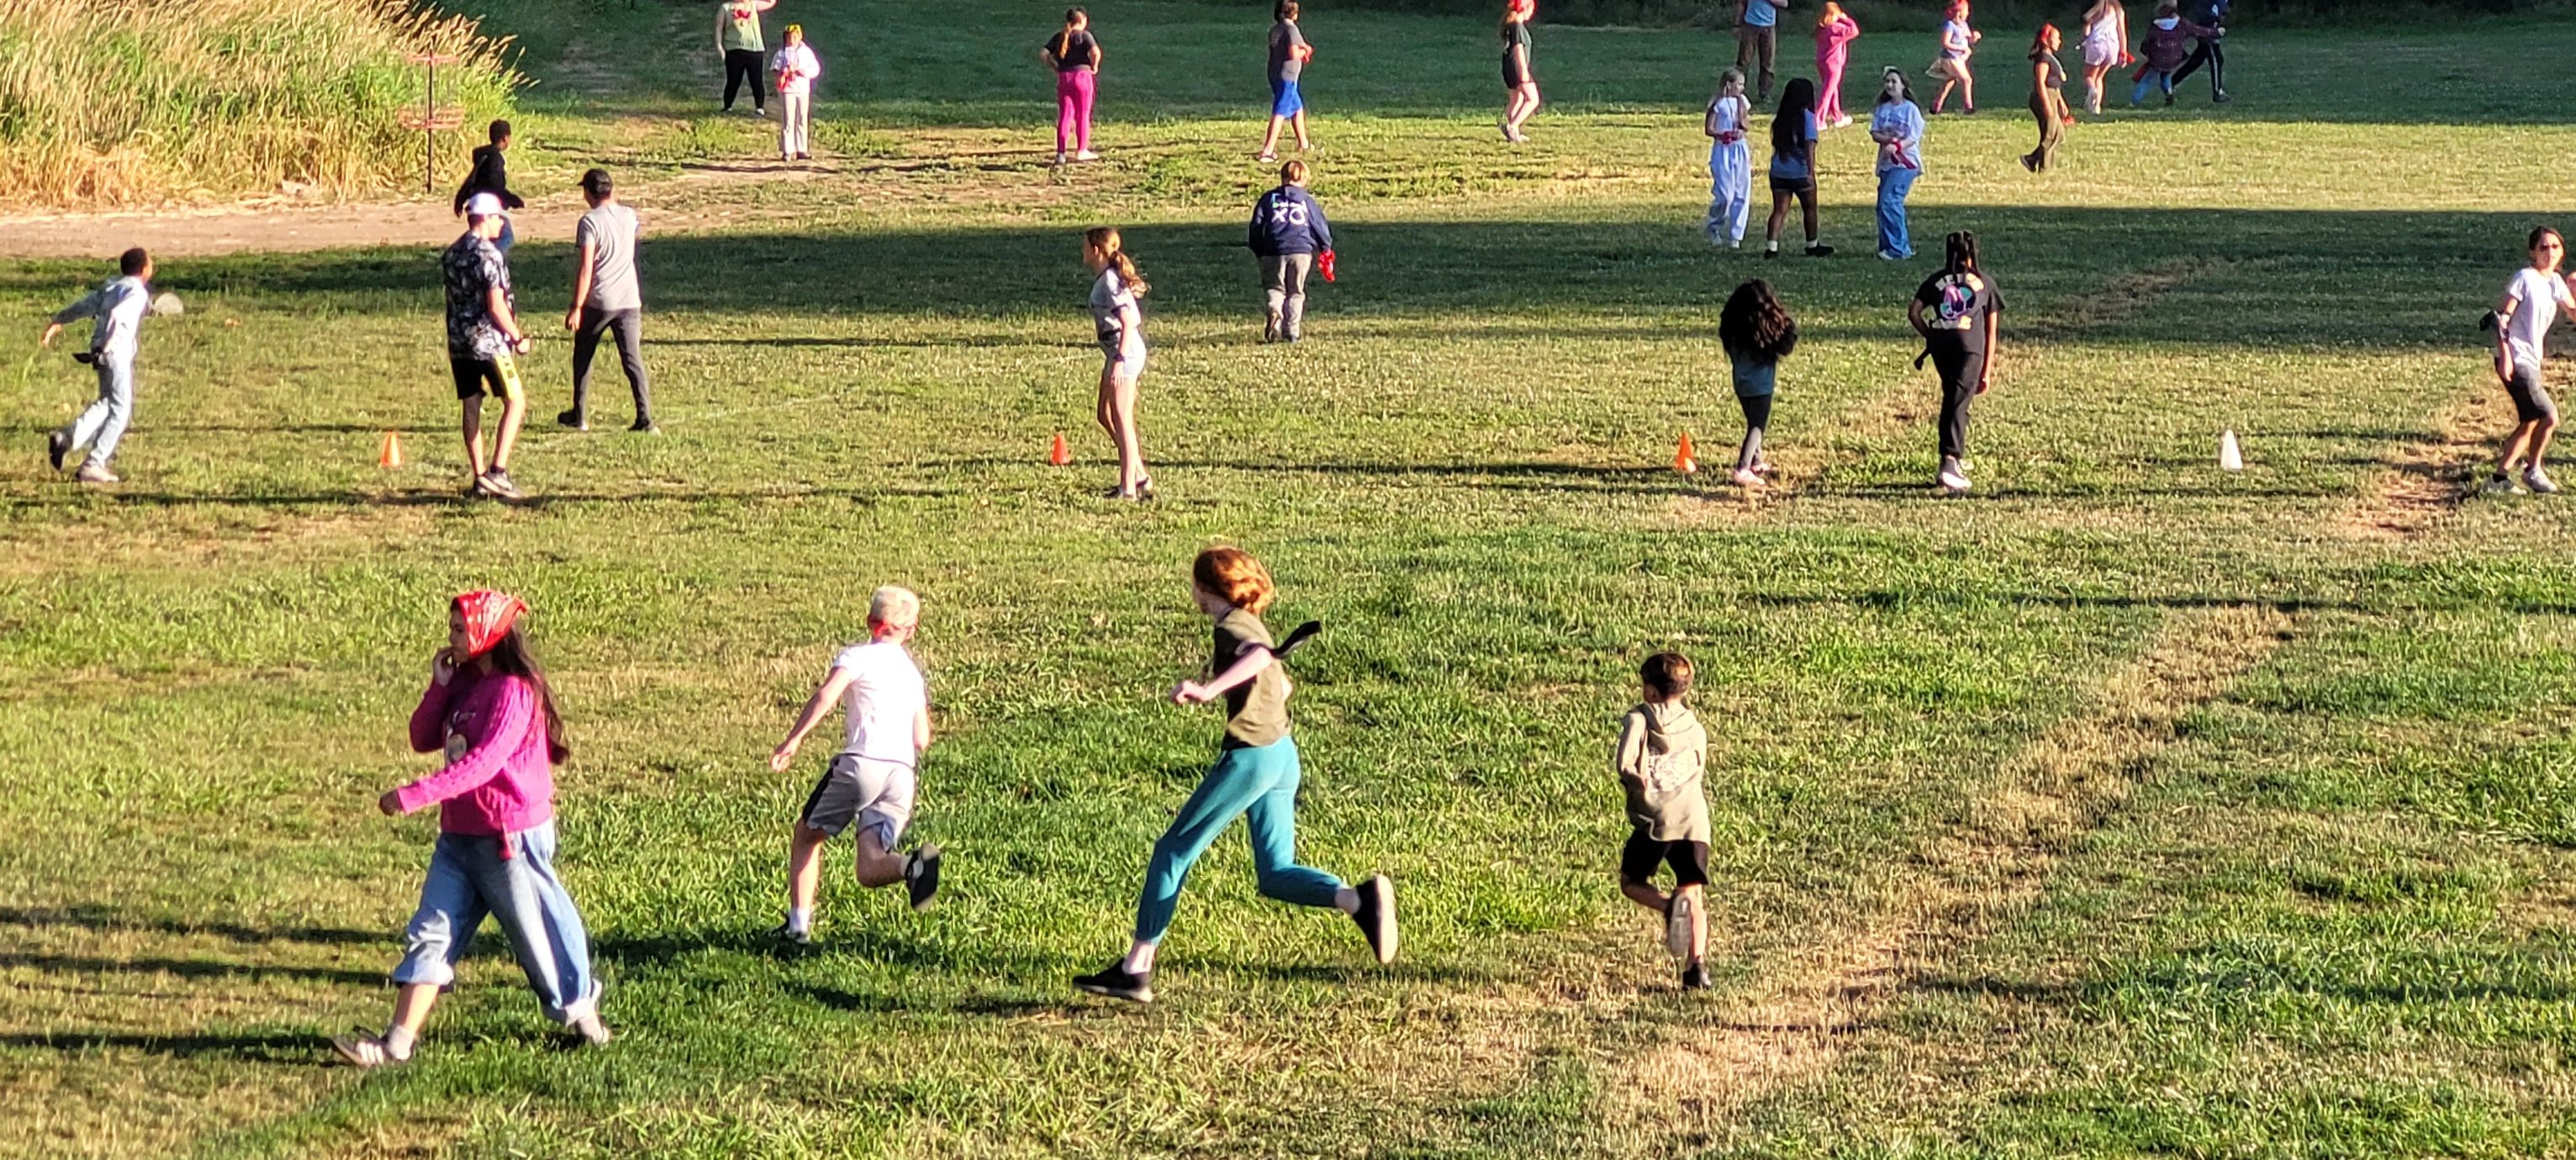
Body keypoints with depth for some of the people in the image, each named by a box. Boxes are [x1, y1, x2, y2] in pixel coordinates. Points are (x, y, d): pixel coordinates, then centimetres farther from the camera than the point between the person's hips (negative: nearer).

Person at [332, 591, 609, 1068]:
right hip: (459, 835, 8)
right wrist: (440, 686, -2)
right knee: (431, 934, 0)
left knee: (536, 931, 5)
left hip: (510, 838, -8)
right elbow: (423, 740, 12)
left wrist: (415, 795, -31)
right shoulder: (464, 685, 11)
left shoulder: (514, 691, -17)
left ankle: (581, 1014, 28)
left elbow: (484, 762, -26)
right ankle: (398, 1041, -5)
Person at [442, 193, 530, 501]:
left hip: (458, 341, 8)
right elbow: (496, 306, -18)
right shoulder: (488, 255, -15)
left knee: (471, 408, 10)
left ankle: (479, 479, 11)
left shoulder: (451, 255, 11)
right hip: (488, 342, -8)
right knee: (515, 401, 0)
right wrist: (518, 338, -8)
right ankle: (498, 470, -11)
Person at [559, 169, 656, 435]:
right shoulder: (629, 216, 6)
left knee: (583, 357, 16)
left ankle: (579, 416, 22)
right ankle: (645, 419, -11)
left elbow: (586, 268, -15)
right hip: (629, 300, 4)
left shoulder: (590, 221, -10)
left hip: (598, 302, -4)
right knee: (633, 359, 0)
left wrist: (576, 308, -12)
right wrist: (615, 199, 33)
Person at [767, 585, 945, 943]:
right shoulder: (914, 673, 26)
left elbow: (827, 694, -11)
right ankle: (913, 865, -39)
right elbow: (922, 740, 23)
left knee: (808, 834, 17)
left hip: (862, 762, -4)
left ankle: (799, 923, 10)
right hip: (903, 770, 5)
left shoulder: (858, 656, 8)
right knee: (870, 870, -5)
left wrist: (794, 739, -14)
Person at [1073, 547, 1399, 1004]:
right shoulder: (1251, 625, 16)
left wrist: (1209, 689, -43)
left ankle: (1135, 970, 2)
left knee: (1173, 852, 1)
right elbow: (1281, 685, 29)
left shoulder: (1231, 626, -11)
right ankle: (1359, 900, -15)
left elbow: (1260, 656, -34)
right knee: (1275, 876, 10)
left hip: (1249, 757, -9)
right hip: (1283, 756, 9)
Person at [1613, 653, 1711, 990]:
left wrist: (1637, 780, 5)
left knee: (1632, 883, 12)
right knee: (1693, 894, 3)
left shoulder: (1639, 719, 1)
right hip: (1694, 820, 4)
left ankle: (1670, 906, -18)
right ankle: (1697, 965, -13)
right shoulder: (1696, 728, 17)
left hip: (1654, 820, -4)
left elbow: (1623, 762, -12)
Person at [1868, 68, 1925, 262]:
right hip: (1886, 163, 7)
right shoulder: (1882, 109, 10)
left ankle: (1897, 249, -15)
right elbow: (1875, 133, 5)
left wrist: (1897, 146, -29)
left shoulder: (1910, 109, -6)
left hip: (1905, 162, -7)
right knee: (1883, 205, 5)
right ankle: (1904, 245, 15)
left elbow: (1913, 138, -11)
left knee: (1890, 201, -19)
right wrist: (1888, 139, -16)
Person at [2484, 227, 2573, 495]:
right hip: (2516, 361, -9)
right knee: (2549, 416, -10)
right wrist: (2505, 357, -19)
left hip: (2532, 362, 9)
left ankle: (2500, 478, 20)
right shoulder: (2525, 278, -11)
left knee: (2530, 423, 14)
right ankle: (2533, 470, 8)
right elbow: (2502, 316, -13)